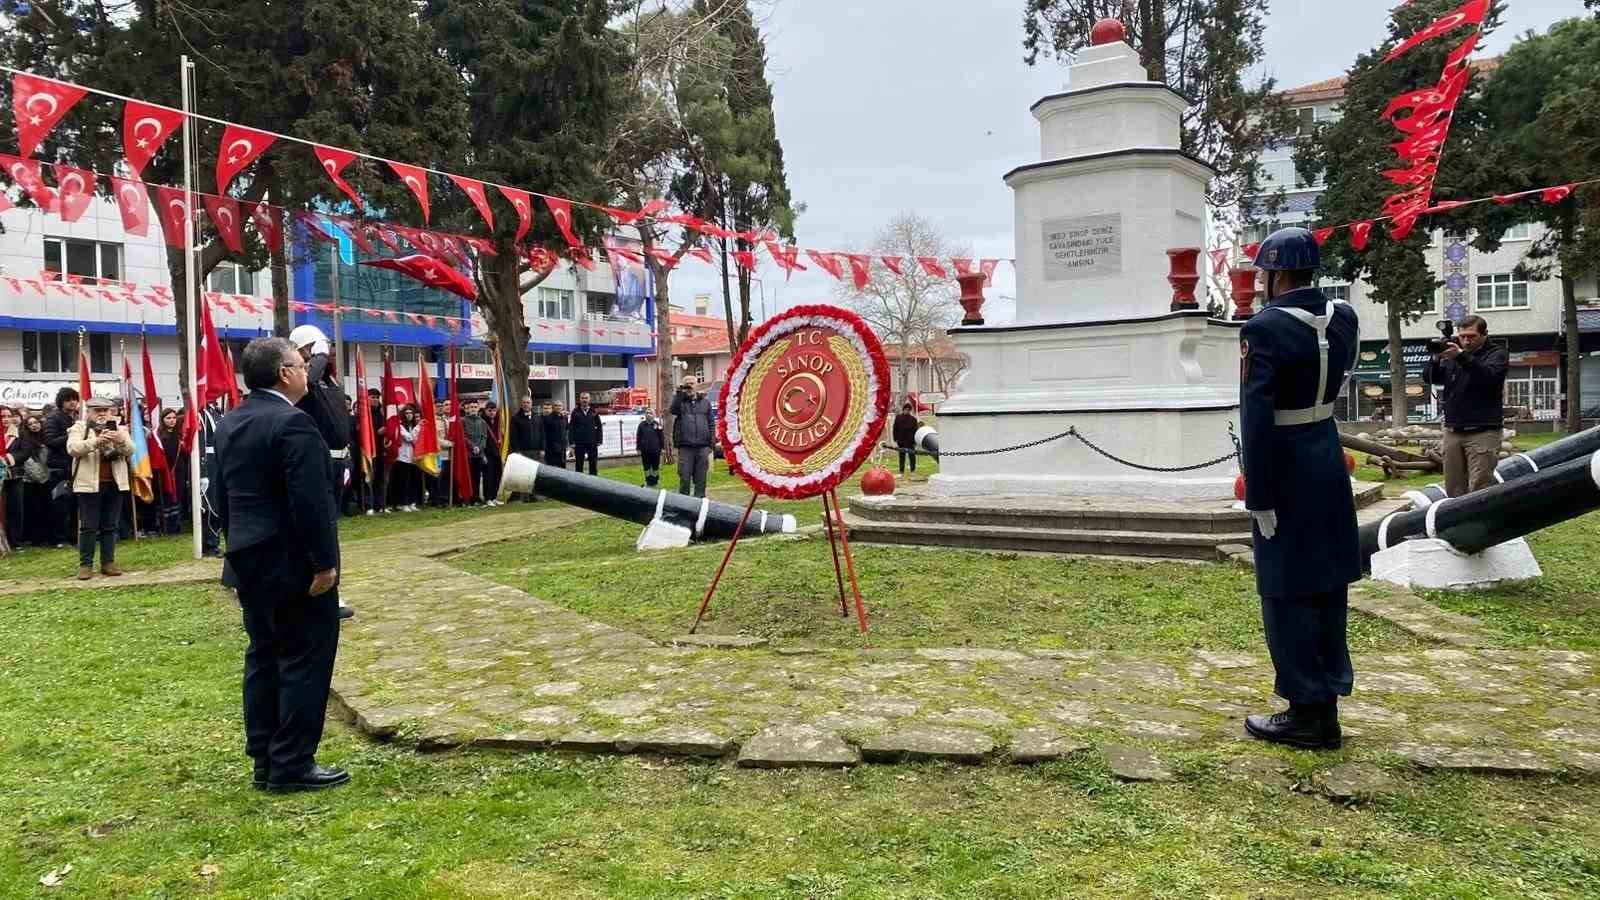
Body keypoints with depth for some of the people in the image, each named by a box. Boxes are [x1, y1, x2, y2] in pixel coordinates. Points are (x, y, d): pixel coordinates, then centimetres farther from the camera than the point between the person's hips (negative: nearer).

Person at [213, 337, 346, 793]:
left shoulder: (230, 424, 10)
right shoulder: (293, 423, -18)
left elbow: (223, 496, 15)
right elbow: (309, 500, -22)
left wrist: (241, 549, 21)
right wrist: (324, 563, -18)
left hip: (251, 559, 9)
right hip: (293, 562, -9)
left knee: (263, 657, 14)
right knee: (304, 660, -1)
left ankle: (265, 762, 20)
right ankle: (292, 766, 3)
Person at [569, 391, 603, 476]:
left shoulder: (594, 412, 4)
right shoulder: (575, 412, 2)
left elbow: (599, 427, 6)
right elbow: (571, 428, 0)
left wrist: (599, 441, -2)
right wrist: (572, 443, -6)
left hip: (592, 443, 1)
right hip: (579, 443, -1)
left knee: (593, 464, 5)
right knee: (579, 465, 5)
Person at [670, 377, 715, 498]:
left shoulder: (705, 402, 13)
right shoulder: (680, 401, 10)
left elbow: (711, 424, 12)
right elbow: (674, 410, -13)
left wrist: (711, 444, 3)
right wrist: (680, 393, -13)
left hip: (702, 447, 1)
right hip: (685, 447, -1)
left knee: (700, 479, 5)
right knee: (684, 479, -3)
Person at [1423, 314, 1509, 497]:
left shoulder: (1497, 354, 4)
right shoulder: (1452, 354, 16)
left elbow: (1488, 375, -17)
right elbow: (1429, 378, 8)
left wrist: (1462, 357, -30)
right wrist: (1436, 359, -12)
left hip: (1482, 432, -4)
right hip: (1452, 432, 4)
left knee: (1478, 491, -12)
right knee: (1453, 490, 2)